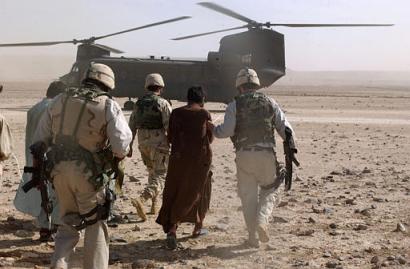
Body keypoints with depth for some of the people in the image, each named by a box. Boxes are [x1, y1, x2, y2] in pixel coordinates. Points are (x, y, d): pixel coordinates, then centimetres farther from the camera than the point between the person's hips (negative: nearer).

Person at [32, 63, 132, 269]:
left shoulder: (59, 100, 9)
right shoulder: (108, 106, -5)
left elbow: (40, 138, 11)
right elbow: (122, 145, -13)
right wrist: (115, 158, 9)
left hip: (59, 171, 4)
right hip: (89, 174, -4)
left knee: (68, 223, 20)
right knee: (96, 226, 12)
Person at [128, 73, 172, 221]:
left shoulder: (139, 103, 7)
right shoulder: (163, 103, -10)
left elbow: (132, 126, 9)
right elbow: (170, 126, -14)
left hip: (143, 143, 6)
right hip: (159, 144, -6)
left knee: (152, 173, 22)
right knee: (160, 176, -5)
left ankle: (154, 205, 26)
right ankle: (141, 199, -26)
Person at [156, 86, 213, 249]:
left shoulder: (176, 113, -1)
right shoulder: (205, 114, -4)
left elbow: (170, 138, 2)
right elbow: (210, 138, 5)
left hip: (180, 158, 0)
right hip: (201, 158, 0)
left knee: (173, 194, 4)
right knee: (198, 192, 17)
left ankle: (171, 229, -13)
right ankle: (198, 228, 27)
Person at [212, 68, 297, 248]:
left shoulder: (234, 105, 2)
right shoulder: (269, 103, 8)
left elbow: (227, 130, -11)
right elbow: (285, 127, 2)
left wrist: (212, 130, 8)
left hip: (244, 155, -1)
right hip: (266, 154, 1)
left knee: (248, 195, 9)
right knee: (270, 190, 18)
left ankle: (253, 236, 12)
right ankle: (262, 221, -4)